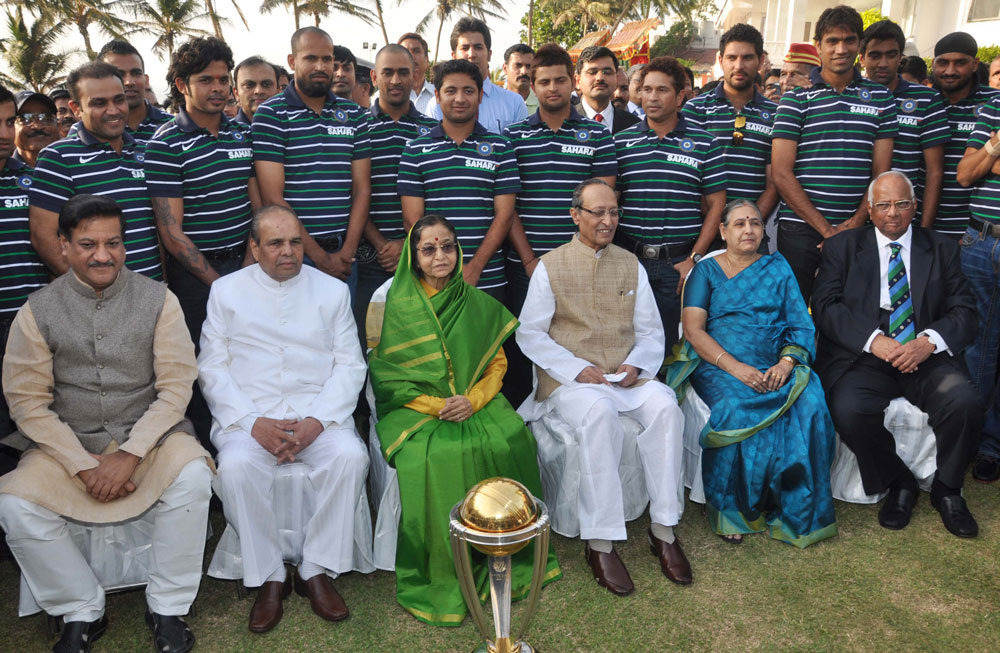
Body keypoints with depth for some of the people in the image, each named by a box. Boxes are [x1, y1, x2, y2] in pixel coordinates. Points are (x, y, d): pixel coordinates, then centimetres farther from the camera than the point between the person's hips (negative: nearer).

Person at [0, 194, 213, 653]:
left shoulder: (157, 300, -2)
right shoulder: (38, 311, 0)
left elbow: (175, 386, -6)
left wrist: (130, 454, -16)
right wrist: (86, 467, -13)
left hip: (148, 435, -1)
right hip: (66, 443, 2)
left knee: (192, 477, -29)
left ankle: (167, 608, -9)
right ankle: (82, 613, 0)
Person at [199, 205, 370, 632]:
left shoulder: (332, 290, 10)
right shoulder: (226, 291, 9)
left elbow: (350, 366, 5)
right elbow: (212, 368, 3)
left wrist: (317, 422, -13)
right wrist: (253, 423, -13)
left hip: (318, 410, 1)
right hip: (249, 412, 0)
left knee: (350, 455, -29)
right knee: (236, 465, -31)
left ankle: (315, 570, -11)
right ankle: (269, 577, -11)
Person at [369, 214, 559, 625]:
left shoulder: (478, 306, 12)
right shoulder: (395, 306, 4)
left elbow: (497, 365, 10)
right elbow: (385, 373, -1)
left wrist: (473, 400, -10)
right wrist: (434, 405, -15)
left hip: (475, 403, 3)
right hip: (415, 408, -2)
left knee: (514, 441, -27)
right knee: (434, 455, -34)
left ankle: (509, 560, -8)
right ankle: (440, 576, -17)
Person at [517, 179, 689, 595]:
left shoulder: (631, 265, 14)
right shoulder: (551, 265, 4)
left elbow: (651, 330, 15)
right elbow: (530, 334, 0)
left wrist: (636, 364, -6)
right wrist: (577, 369, -12)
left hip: (627, 376, 4)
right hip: (571, 378, -3)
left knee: (666, 408, -27)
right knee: (600, 414, -35)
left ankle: (663, 530, -16)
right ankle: (600, 542, -28)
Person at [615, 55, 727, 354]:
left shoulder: (705, 144, 5)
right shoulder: (621, 142, 8)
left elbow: (715, 205, 4)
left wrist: (694, 259, -5)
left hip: (678, 263, -1)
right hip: (628, 259, 1)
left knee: (667, 343, 4)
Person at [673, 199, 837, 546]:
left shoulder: (778, 268, 19)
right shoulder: (707, 270, 11)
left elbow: (801, 325, 10)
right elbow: (693, 330, -2)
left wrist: (786, 362, -11)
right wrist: (735, 367, -16)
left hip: (775, 370, 3)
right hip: (720, 368, -2)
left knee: (810, 405, -28)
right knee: (737, 408, -34)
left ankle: (797, 511, -14)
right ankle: (731, 508, -16)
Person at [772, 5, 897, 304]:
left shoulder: (880, 97, 11)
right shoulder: (796, 99, 2)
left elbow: (881, 172, 8)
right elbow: (782, 174, -5)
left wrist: (855, 224, -6)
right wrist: (826, 229, -8)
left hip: (857, 231, 2)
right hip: (801, 230, -2)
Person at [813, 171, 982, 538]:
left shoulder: (942, 250, 15)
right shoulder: (842, 247, 10)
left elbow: (964, 311, 6)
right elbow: (826, 305, -3)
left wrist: (929, 342, -16)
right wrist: (873, 339, -19)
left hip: (926, 357, 2)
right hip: (864, 357, -1)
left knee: (964, 402, -27)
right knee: (849, 409, -30)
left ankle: (947, 489, 2)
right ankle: (899, 484, -1)